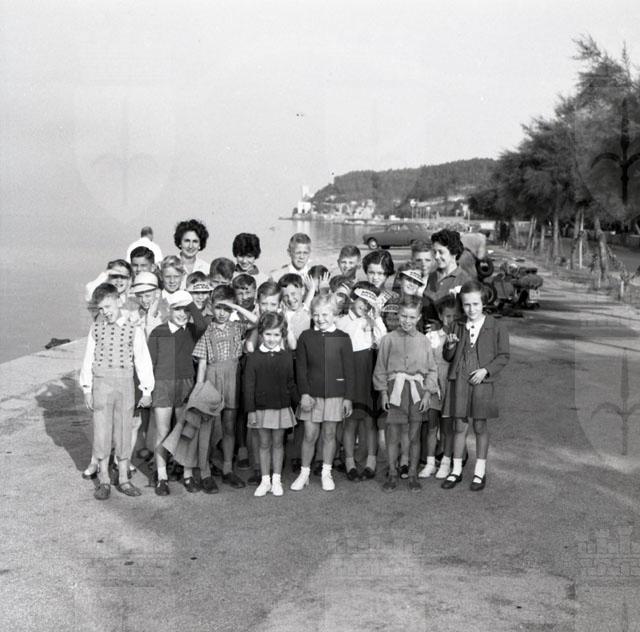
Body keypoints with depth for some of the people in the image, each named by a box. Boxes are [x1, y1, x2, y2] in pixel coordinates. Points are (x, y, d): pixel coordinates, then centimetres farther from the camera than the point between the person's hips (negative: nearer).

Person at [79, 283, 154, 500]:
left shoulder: (133, 330, -2)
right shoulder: (96, 328, 2)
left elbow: (143, 361, 1)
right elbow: (88, 359, 6)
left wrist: (146, 390, 1)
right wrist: (87, 389, 4)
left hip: (125, 383, -1)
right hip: (101, 383, 1)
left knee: (124, 431, 8)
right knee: (101, 430, 4)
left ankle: (123, 479, 20)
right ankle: (104, 480, 16)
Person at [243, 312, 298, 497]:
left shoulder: (286, 357, -1)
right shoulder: (253, 357, -5)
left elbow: (291, 383, 7)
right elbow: (248, 385, -4)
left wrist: (298, 403, 9)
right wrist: (250, 410, -7)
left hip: (281, 407, 1)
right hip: (261, 408, -1)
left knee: (278, 443, 10)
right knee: (264, 444, 9)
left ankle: (276, 480, 20)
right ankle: (265, 480, 19)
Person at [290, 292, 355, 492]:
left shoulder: (342, 338, -3)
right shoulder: (306, 337, 0)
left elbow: (349, 370, 0)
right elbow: (301, 368, 0)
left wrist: (348, 397, -2)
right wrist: (304, 393, -7)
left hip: (335, 394, 0)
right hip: (311, 394, 0)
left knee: (329, 434, 8)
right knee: (309, 435, 3)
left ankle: (326, 473, 22)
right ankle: (304, 473, 18)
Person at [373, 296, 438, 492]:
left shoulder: (423, 342, 4)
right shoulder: (389, 339, 1)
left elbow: (432, 370, 8)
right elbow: (381, 368, 4)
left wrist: (427, 394, 0)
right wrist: (383, 392, -1)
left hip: (416, 390, 1)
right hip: (394, 389, -1)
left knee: (414, 435, 7)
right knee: (392, 434, 2)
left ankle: (413, 475, 18)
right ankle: (392, 474, 15)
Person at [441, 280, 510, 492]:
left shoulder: (496, 327, -2)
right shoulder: (459, 327, 8)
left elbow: (503, 356, -2)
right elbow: (448, 357, 13)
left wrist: (486, 370, -15)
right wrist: (450, 346, -9)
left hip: (482, 382, -3)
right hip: (459, 381, 3)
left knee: (480, 427, 5)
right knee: (460, 426, 7)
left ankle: (480, 472, 18)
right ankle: (456, 470, 17)